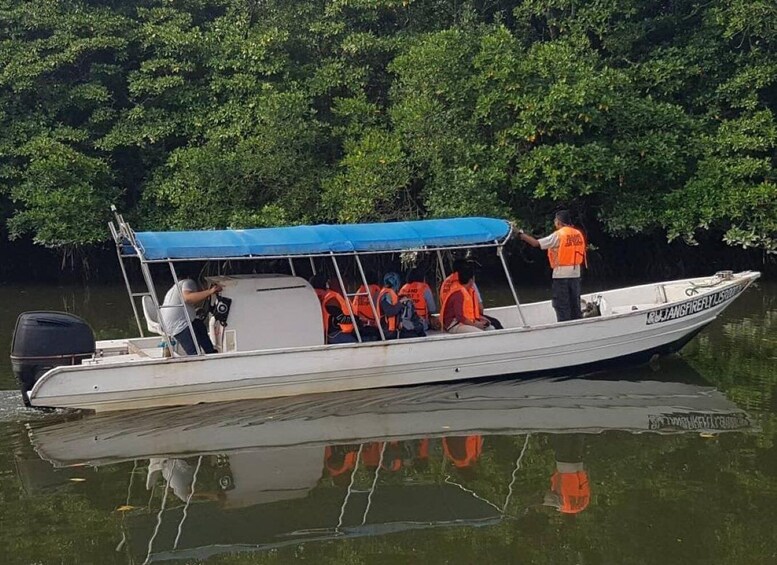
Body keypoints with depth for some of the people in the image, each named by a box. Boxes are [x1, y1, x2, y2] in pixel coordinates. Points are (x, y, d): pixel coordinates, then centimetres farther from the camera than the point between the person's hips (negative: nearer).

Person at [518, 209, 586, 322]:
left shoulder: (558, 235, -11)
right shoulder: (578, 234, 5)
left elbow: (536, 243, -14)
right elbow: (581, 253, 10)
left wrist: (521, 234, -8)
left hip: (561, 274, -6)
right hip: (575, 273, 6)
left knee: (561, 305, 0)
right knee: (575, 304, 13)